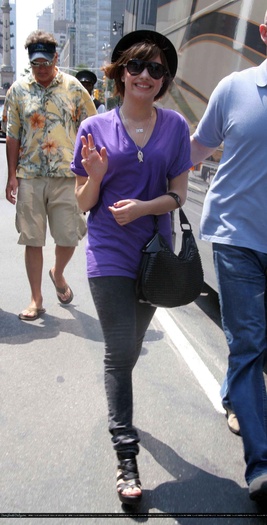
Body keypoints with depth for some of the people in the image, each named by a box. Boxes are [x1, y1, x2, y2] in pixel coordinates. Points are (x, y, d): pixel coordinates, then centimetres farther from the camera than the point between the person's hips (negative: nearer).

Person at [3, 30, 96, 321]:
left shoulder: (73, 87, 4)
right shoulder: (18, 89, 7)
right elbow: (12, 136, 7)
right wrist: (11, 176, 2)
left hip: (67, 176, 0)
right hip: (29, 177, 1)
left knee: (69, 237, 1)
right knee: (32, 240, 4)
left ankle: (58, 273, 35)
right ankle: (36, 299, 17)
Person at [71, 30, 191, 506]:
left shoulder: (175, 126, 2)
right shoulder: (96, 128, -3)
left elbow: (178, 194, 0)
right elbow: (84, 203, 0)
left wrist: (142, 207, -18)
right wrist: (95, 176, -20)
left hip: (155, 249, 3)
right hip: (110, 252, -2)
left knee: (129, 348, 18)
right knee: (121, 351, -4)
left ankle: (117, 406, 47)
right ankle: (126, 456, 9)